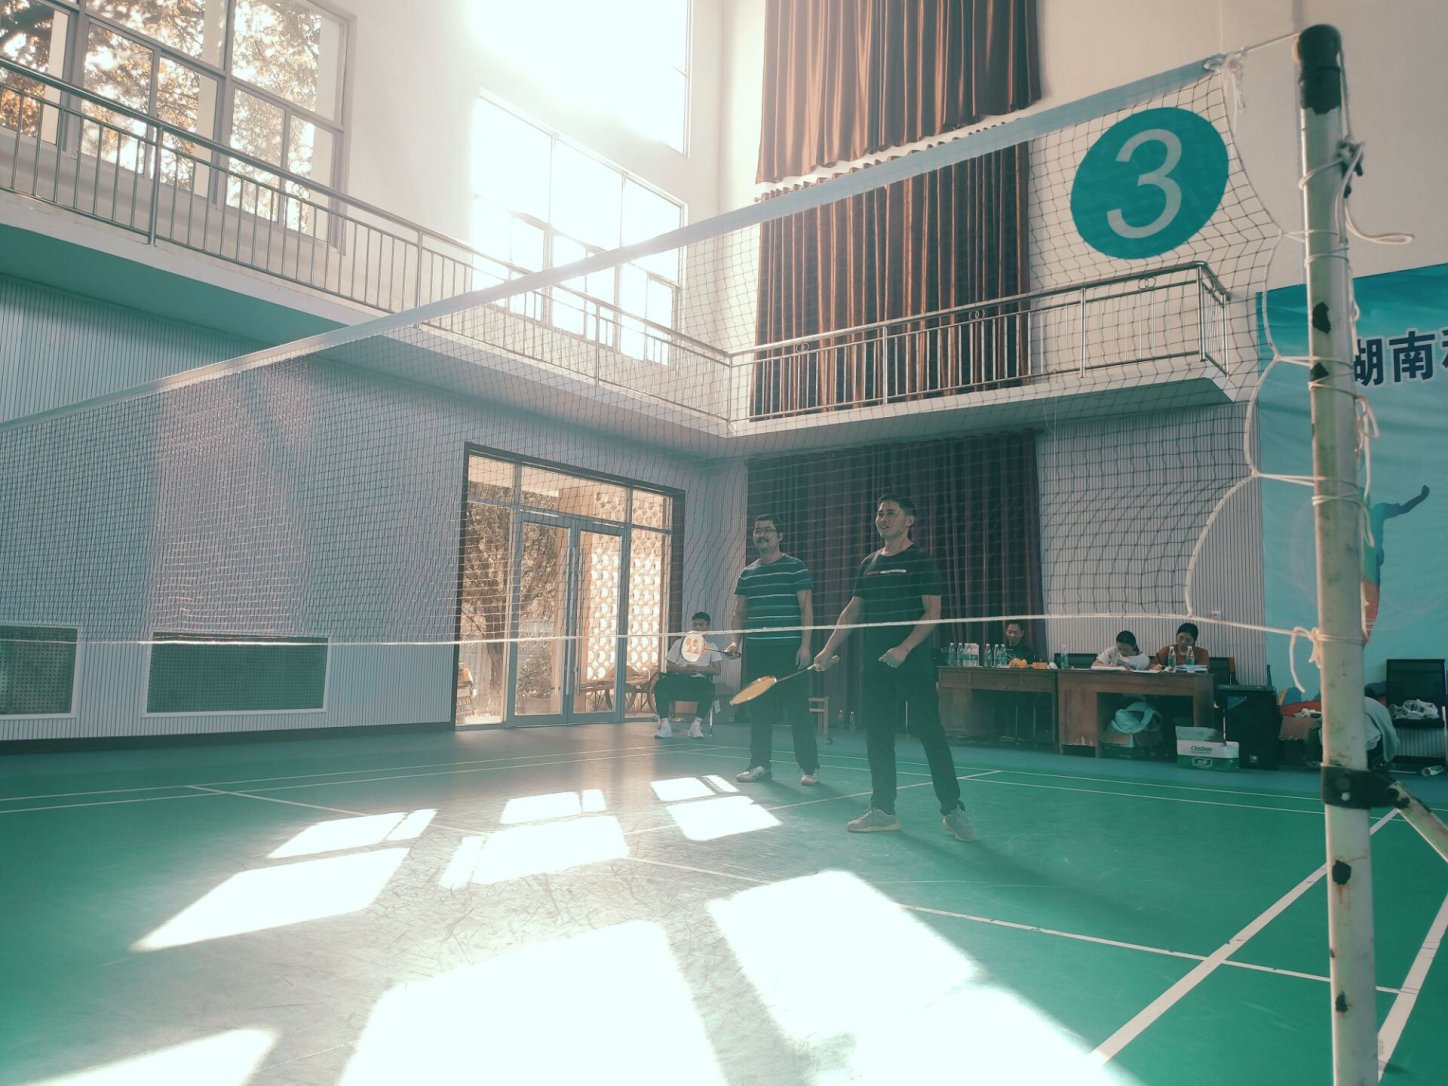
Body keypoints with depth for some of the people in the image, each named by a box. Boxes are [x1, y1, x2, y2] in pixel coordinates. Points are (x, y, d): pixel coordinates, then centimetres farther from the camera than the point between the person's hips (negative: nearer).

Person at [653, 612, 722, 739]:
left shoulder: (711, 647, 19)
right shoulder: (680, 643, 21)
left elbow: (717, 670, 5)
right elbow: (669, 666, 12)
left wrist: (699, 668, -12)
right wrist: (683, 669, -10)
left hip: (699, 680, -1)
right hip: (678, 678, 1)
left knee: (709, 688, -37)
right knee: (660, 684, -32)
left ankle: (697, 724, -30)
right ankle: (664, 724, -30)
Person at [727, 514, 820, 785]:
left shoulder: (795, 567, 0)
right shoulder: (746, 573, 14)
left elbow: (806, 607, -4)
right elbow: (739, 612, 16)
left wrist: (805, 645, -12)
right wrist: (735, 641, 1)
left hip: (789, 649, -5)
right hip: (755, 650, 5)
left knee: (797, 708, -3)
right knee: (758, 709, 8)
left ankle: (809, 767, 5)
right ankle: (759, 765, 17)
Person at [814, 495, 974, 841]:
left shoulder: (921, 561, -3)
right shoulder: (869, 565, 14)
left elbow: (932, 613, -9)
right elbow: (852, 611, 18)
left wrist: (905, 648, -21)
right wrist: (829, 649, 10)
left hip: (914, 664, -6)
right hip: (875, 666, 6)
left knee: (930, 734, -5)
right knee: (877, 737, 7)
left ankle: (952, 809, 5)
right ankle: (882, 810, 15)